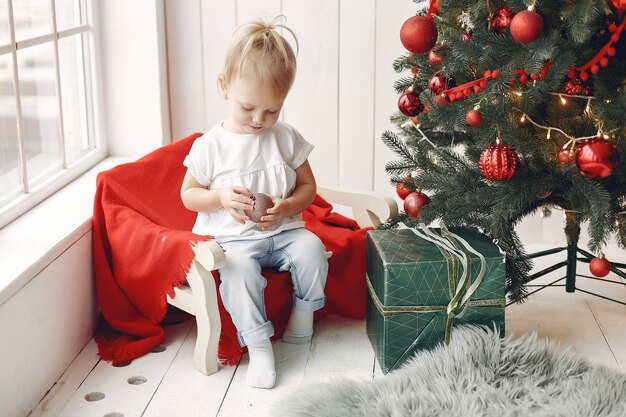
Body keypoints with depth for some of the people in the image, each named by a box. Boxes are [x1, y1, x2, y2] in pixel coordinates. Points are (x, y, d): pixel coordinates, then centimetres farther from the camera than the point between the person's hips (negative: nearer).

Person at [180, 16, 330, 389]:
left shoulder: (287, 138, 2)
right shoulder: (211, 145, -4)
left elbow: (308, 187, 9)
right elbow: (189, 195, 5)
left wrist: (286, 207, -13)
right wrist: (221, 197, -16)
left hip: (282, 231, 3)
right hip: (232, 237, -2)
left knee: (311, 247, -26)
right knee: (239, 267, -33)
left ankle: (303, 313, 0)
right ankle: (258, 344, -20)